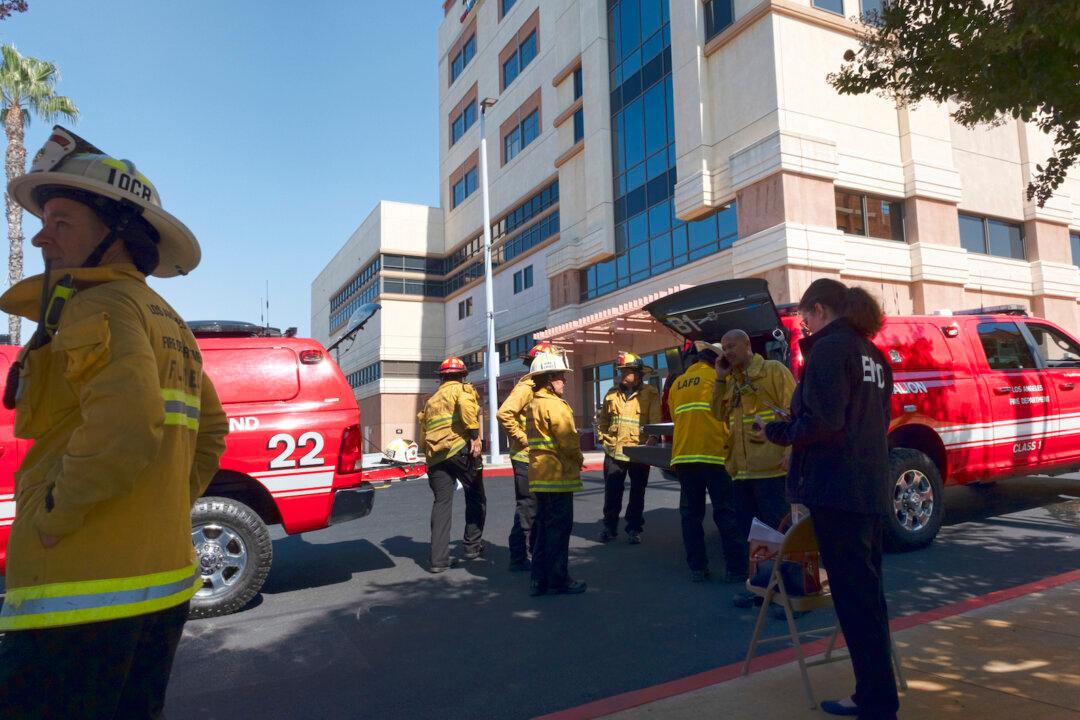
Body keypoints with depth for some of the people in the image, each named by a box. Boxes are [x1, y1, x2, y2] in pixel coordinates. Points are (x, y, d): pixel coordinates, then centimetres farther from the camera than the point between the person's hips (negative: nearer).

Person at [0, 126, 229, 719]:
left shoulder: (101, 304, -11)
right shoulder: (170, 324, 17)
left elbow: (124, 425, -28)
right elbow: (211, 427, 24)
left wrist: (51, 515, -15)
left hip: (84, 593, -9)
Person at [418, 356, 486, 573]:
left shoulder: (431, 400, 27)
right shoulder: (463, 389, 7)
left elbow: (424, 429, 24)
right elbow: (466, 404, -16)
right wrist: (474, 435, -17)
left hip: (435, 455, 5)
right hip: (460, 449, -5)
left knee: (441, 503, 6)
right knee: (476, 497, 12)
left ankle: (438, 559, 2)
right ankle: (473, 545, 16)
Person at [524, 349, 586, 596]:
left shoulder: (534, 404, 15)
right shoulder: (554, 405, -15)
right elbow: (569, 440, -19)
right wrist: (579, 459, 0)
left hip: (540, 475, 9)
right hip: (558, 475, -9)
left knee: (545, 527, 15)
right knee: (559, 529, 1)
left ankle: (539, 580, 21)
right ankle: (558, 580, 10)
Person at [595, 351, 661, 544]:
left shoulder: (650, 394, -5)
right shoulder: (612, 393, 8)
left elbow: (655, 422, -8)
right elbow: (603, 419, 16)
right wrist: (603, 438, 6)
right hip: (614, 452, 3)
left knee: (637, 494, 9)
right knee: (612, 492, 7)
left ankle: (634, 529, 21)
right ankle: (609, 526, 21)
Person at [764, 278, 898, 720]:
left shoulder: (829, 349, -11)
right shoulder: (871, 354, 17)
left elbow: (821, 423, -20)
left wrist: (779, 431, -4)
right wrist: (794, 427, 19)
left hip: (836, 489, -9)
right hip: (869, 489, 10)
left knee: (854, 599, -3)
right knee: (867, 593, 15)